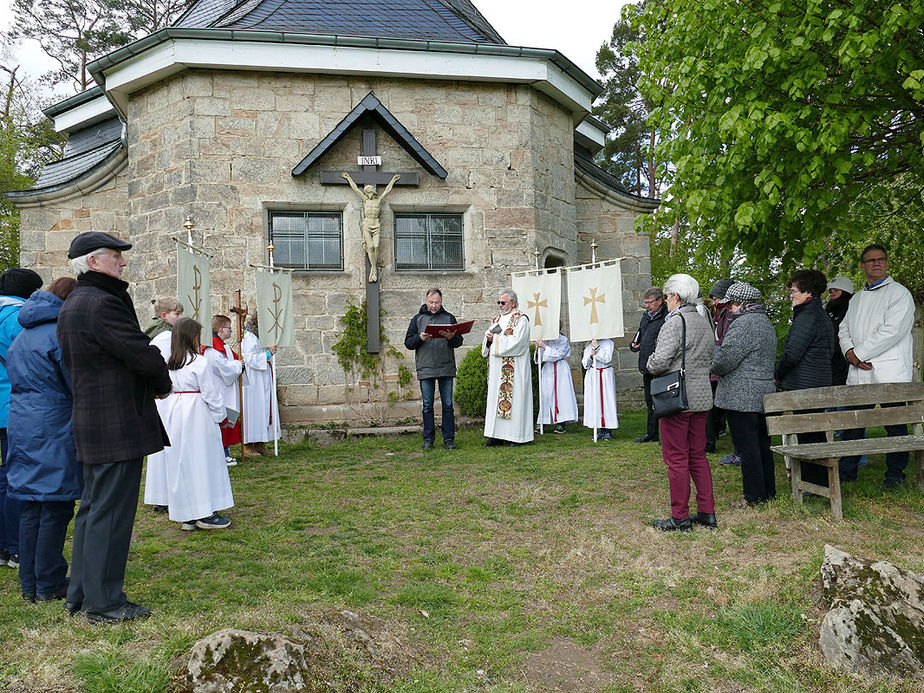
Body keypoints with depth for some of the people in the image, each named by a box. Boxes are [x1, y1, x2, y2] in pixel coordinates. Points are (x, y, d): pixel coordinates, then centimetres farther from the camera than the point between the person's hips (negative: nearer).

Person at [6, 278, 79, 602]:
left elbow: (14, 374, 22)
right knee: (55, 507, 0)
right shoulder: (62, 332, -13)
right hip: (54, 429, -9)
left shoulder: (23, 335, 16)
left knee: (31, 506, 13)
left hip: (22, 426, 9)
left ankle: (29, 584, 20)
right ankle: (49, 585, 7)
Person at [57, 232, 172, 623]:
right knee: (110, 511, -2)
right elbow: (144, 355, -20)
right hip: (117, 426, -11)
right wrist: (162, 385, 2)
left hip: (90, 423, 11)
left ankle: (80, 594, 29)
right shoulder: (102, 304, -18)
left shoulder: (71, 306, 15)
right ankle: (104, 603, 8)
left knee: (93, 508, 18)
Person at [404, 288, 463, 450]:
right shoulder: (418, 319, 10)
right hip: (425, 368, 0)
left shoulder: (449, 318, 10)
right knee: (427, 405, 4)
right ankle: (428, 439, 13)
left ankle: (448, 439, 9)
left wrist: (451, 338, -15)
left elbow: (459, 342, 7)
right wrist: (420, 338, -13)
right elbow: (408, 343, 6)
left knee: (447, 404, 2)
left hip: (446, 368, 0)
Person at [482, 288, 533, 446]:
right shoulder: (497, 319, 19)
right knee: (495, 397, 6)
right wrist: (489, 338, -4)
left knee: (513, 397, -6)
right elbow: (488, 338, 19)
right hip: (496, 367, 8)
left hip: (513, 368, -8)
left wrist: (497, 338, -10)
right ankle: (497, 435, 10)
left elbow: (516, 342, -17)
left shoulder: (520, 319, -5)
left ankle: (516, 435, 0)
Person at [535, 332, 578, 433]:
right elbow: (539, 359, 10)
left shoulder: (563, 340, -1)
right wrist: (537, 348, -8)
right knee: (545, 394, -2)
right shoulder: (546, 340, 11)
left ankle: (561, 424, -6)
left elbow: (557, 354, -13)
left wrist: (544, 347, -14)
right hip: (548, 370, 4)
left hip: (560, 370, -4)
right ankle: (542, 423, -1)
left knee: (561, 393, -7)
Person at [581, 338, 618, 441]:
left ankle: (607, 431, -2)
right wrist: (590, 356, -11)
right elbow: (585, 364, 8)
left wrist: (597, 347, -11)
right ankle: (601, 431, 4)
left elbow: (607, 359, -11)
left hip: (606, 375, -3)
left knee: (607, 400, -6)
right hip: (592, 375, 3)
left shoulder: (609, 343, 3)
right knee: (594, 402, -1)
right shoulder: (588, 346, 14)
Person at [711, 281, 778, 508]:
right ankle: (768, 492, 24)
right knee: (762, 444, 16)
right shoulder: (766, 322, 16)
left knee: (747, 447, -3)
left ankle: (754, 498, 3)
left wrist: (714, 367, 3)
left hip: (741, 398, -10)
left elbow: (724, 360, -21)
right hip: (764, 393, 10)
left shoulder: (743, 323, -17)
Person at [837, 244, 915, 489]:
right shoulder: (856, 298, 21)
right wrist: (849, 351, -5)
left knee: (895, 426, 2)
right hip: (858, 375, 6)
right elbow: (844, 328, 16)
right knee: (852, 423, 6)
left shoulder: (899, 293, -1)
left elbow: (892, 331, -13)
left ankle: (895, 474, 13)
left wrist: (859, 353, -12)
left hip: (889, 374, -6)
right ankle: (846, 471, 15)